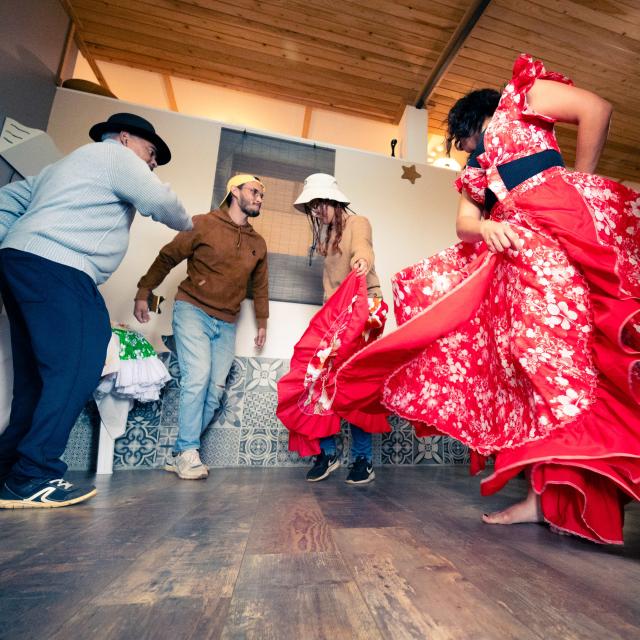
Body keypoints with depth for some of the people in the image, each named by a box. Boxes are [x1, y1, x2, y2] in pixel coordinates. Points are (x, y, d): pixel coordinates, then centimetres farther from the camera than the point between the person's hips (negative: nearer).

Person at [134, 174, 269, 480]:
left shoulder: (258, 243, 13)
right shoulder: (203, 224, -1)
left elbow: (260, 285, 19)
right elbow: (167, 257, 3)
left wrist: (262, 322, 17)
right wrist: (143, 293, 0)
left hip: (226, 324, 5)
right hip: (192, 310, -4)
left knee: (215, 389, 0)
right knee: (197, 378, -16)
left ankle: (180, 454, 12)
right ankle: (188, 452, 0)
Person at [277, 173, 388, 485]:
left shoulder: (357, 223, 2)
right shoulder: (328, 236, 24)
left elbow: (362, 246, -23)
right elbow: (329, 278, 17)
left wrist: (362, 260, -46)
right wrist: (330, 314, 5)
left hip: (362, 309, -6)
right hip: (335, 313, 6)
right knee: (320, 378, -5)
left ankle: (364, 458, 4)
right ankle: (327, 452, 7)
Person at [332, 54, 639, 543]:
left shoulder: (520, 95, 21)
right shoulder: (473, 172, 33)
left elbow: (597, 109, 8)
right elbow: (464, 224, 15)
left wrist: (576, 187, 5)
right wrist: (487, 227, -7)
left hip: (561, 220, -5)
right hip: (512, 248, 5)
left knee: (554, 339, -21)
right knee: (521, 354, -7)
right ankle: (545, 492, -5)